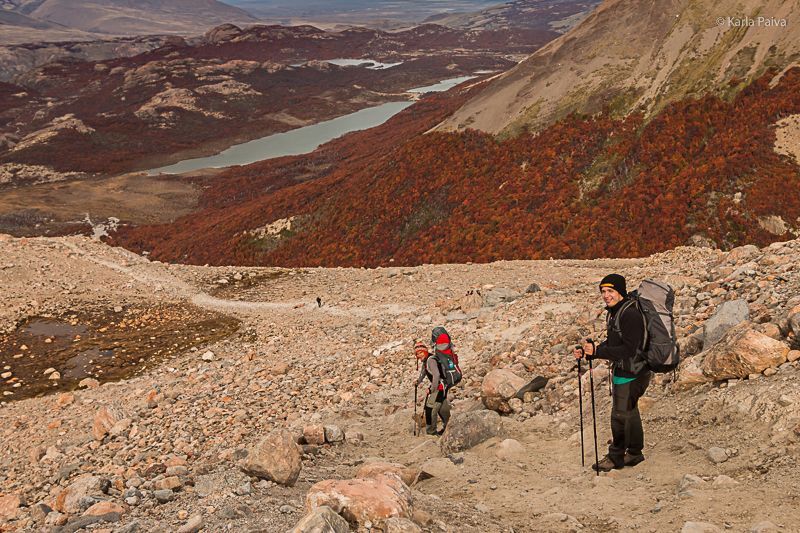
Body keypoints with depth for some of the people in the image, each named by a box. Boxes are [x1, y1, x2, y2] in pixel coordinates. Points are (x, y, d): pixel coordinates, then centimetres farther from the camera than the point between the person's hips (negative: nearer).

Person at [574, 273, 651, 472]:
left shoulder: (630, 314, -24)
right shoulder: (614, 312, 8)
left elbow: (628, 349, -29)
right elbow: (612, 344, 13)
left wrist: (597, 351, -32)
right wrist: (587, 351, 0)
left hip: (632, 374, -10)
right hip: (622, 371, 10)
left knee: (620, 414, -1)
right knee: (630, 413, 20)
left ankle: (616, 456, 13)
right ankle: (635, 452, 33)